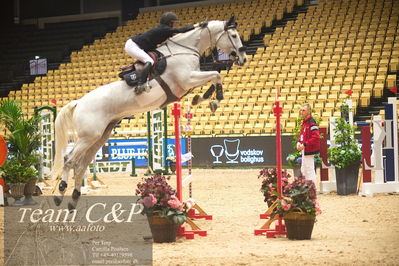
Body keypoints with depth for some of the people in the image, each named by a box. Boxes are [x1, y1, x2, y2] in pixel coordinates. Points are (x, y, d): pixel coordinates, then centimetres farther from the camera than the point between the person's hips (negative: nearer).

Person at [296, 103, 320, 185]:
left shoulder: (311, 122, -19)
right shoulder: (304, 122, 11)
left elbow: (316, 137, -27)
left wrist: (304, 144, -24)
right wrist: (299, 142, 5)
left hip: (309, 150, -10)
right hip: (304, 150, 10)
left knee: (310, 170, -7)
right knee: (303, 170, 18)